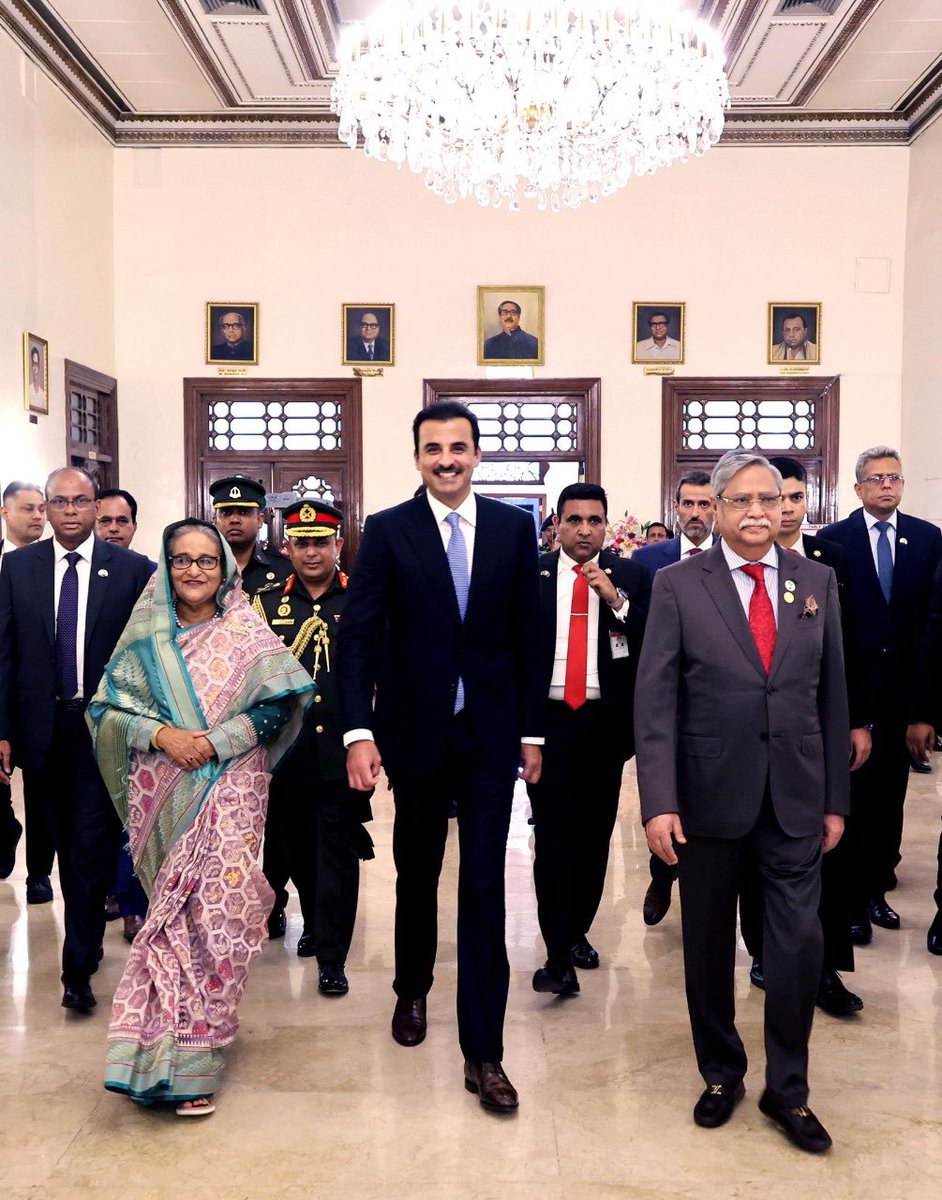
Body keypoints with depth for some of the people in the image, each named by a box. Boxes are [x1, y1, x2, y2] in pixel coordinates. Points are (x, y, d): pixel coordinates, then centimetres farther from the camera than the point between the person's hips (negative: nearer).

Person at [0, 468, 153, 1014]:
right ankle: (89, 941, 34)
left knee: (92, 846, -5)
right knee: (69, 845, 16)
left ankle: (78, 969, 5)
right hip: (44, 727, 3)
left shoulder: (132, 568, -4)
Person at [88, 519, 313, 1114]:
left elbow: (275, 707, -4)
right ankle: (169, 1048, 21)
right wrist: (161, 735, -12)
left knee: (217, 910, -7)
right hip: (162, 794, 1)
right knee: (176, 912, 5)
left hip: (229, 790, -1)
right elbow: (108, 706, 4)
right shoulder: (147, 638, 7)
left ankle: (193, 1053, 5)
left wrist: (214, 742, -15)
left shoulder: (249, 635, 3)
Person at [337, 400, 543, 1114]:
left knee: (484, 886, -1)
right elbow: (360, 635, -8)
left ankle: (483, 1053, 8)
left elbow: (527, 635, 3)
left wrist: (532, 730, 3)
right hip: (416, 729, 0)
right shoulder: (387, 531, -3)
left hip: (492, 733, 0)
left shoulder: (513, 527, 1)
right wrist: (359, 731, -16)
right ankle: (413, 989, 43)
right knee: (417, 873, 17)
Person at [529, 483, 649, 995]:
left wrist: (616, 599, -16)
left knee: (595, 835, 11)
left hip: (605, 722, 2)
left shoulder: (630, 576, 5)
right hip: (548, 720, -2)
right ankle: (558, 958, -4)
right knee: (553, 837, -6)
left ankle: (578, 932, 29)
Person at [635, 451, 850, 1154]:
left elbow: (832, 695, 6)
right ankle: (722, 1074, 33)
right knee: (710, 946, 12)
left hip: (795, 799, 2)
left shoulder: (817, 582, 4)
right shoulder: (679, 586, -4)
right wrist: (659, 802, -15)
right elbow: (654, 699, -8)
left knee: (799, 943, 2)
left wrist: (835, 800, 6)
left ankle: (787, 1089, 23)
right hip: (711, 796, -1)